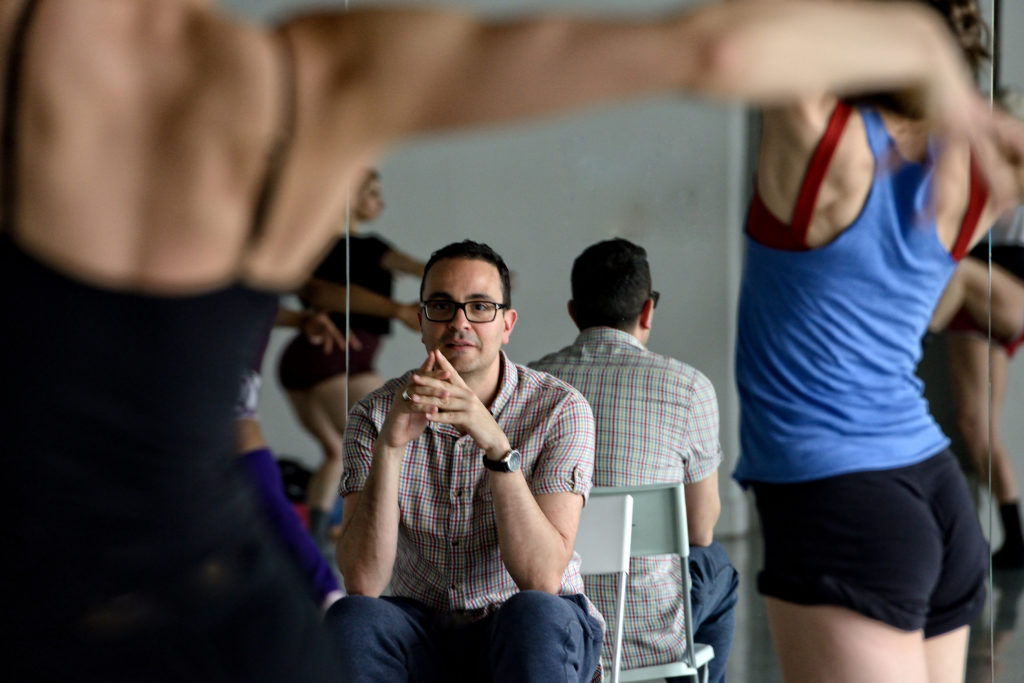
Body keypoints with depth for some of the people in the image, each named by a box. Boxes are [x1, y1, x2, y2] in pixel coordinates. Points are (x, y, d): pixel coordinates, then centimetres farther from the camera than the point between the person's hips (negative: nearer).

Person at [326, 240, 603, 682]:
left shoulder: (560, 409, -11)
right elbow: (362, 582, -17)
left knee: (536, 613, -35)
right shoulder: (376, 414, -5)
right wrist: (389, 445, -28)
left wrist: (496, 444, -33)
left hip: (540, 631, -1)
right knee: (348, 619, -29)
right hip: (427, 630, 2)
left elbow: (543, 579, -22)